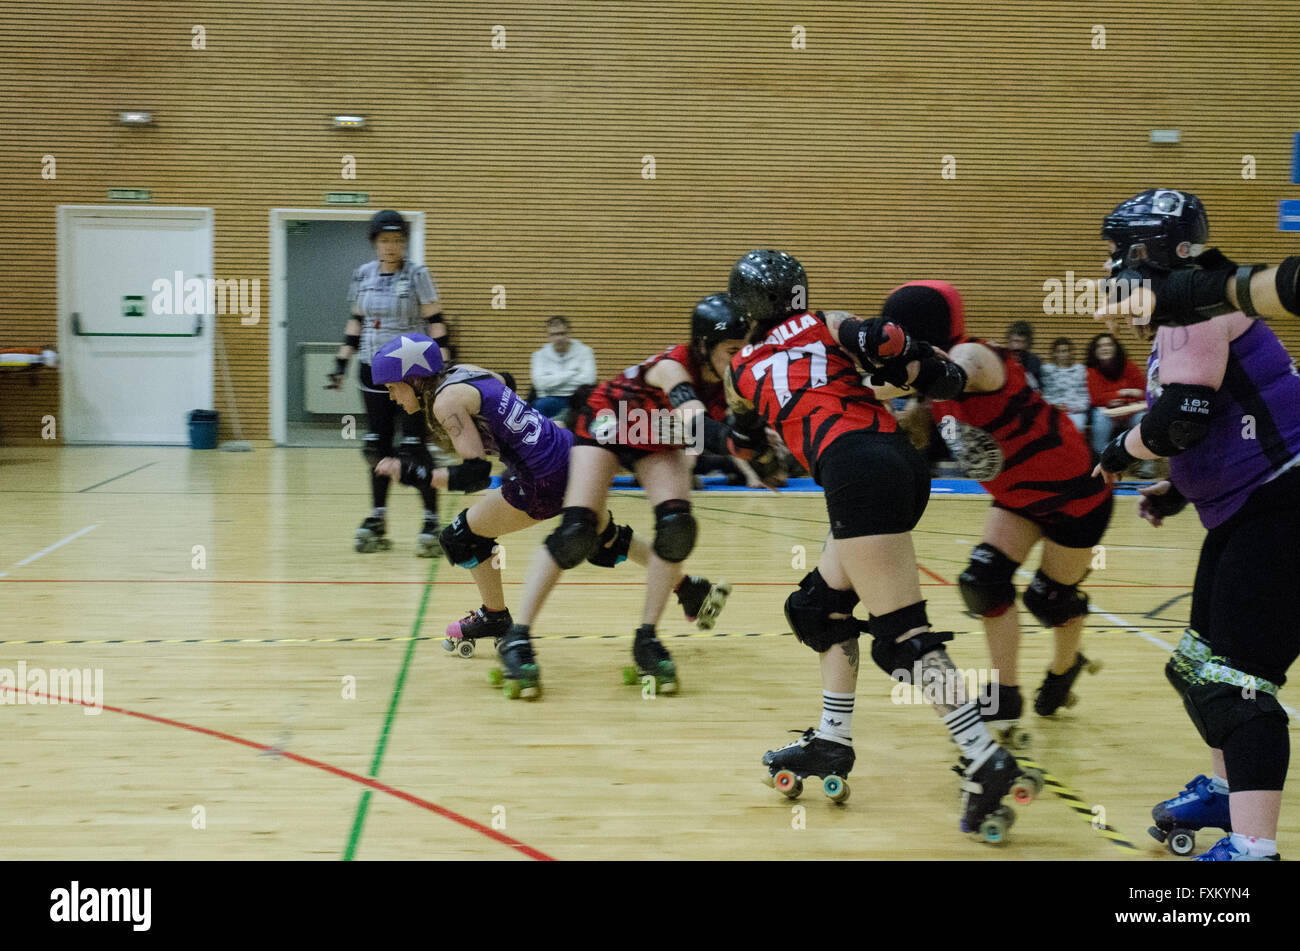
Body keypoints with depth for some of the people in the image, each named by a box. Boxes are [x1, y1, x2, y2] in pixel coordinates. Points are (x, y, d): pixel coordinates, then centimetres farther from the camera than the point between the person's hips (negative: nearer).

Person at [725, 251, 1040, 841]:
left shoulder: (742, 369, 20)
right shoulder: (824, 325, 22)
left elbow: (746, 443, 36)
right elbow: (883, 340, -1)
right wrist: (932, 377, 11)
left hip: (857, 471, -5)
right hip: (899, 459, 5)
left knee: (902, 634, -8)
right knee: (823, 605, 20)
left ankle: (987, 762, -15)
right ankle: (831, 745, 22)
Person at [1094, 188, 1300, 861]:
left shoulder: (1193, 299, -13)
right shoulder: (1179, 317, 18)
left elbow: (1184, 416, -23)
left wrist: (1120, 451, -5)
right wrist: (1179, 491, 17)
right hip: (1245, 511, 11)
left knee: (1237, 678, -15)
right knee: (1203, 658, 20)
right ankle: (1225, 790, 39)